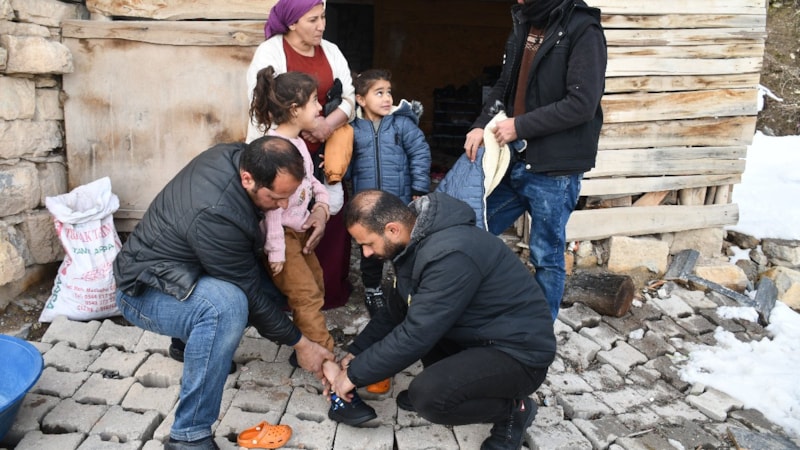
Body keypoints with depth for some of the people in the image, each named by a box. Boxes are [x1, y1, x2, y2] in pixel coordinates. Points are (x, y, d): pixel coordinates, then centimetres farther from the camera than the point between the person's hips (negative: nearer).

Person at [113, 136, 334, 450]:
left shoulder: (240, 155, -14)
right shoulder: (214, 215, -37)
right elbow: (251, 295, -26)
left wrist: (319, 207, -10)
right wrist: (299, 344, -15)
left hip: (184, 267, 9)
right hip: (146, 291, -9)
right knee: (226, 304, -39)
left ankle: (192, 335, 20)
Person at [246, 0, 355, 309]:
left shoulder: (331, 52, 10)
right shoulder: (269, 52, -6)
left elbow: (348, 98, 5)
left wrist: (328, 124, -14)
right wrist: (305, 125, -18)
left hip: (323, 154, 4)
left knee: (329, 220, 4)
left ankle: (329, 292, 19)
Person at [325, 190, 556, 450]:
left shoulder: (450, 254, -30)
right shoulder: (415, 241, 0)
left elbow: (414, 336, -27)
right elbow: (396, 312, 11)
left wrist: (353, 375, -16)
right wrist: (354, 355, 4)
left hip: (519, 350, -9)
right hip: (476, 335, 9)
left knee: (429, 395, -29)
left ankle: (513, 409, -2)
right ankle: (445, 381, 13)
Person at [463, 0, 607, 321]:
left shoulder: (583, 30, -12)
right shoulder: (523, 26, 10)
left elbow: (582, 104, -20)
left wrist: (520, 126, -18)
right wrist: (482, 125, -1)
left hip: (554, 171, -8)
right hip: (514, 161, 8)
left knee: (547, 257, 6)